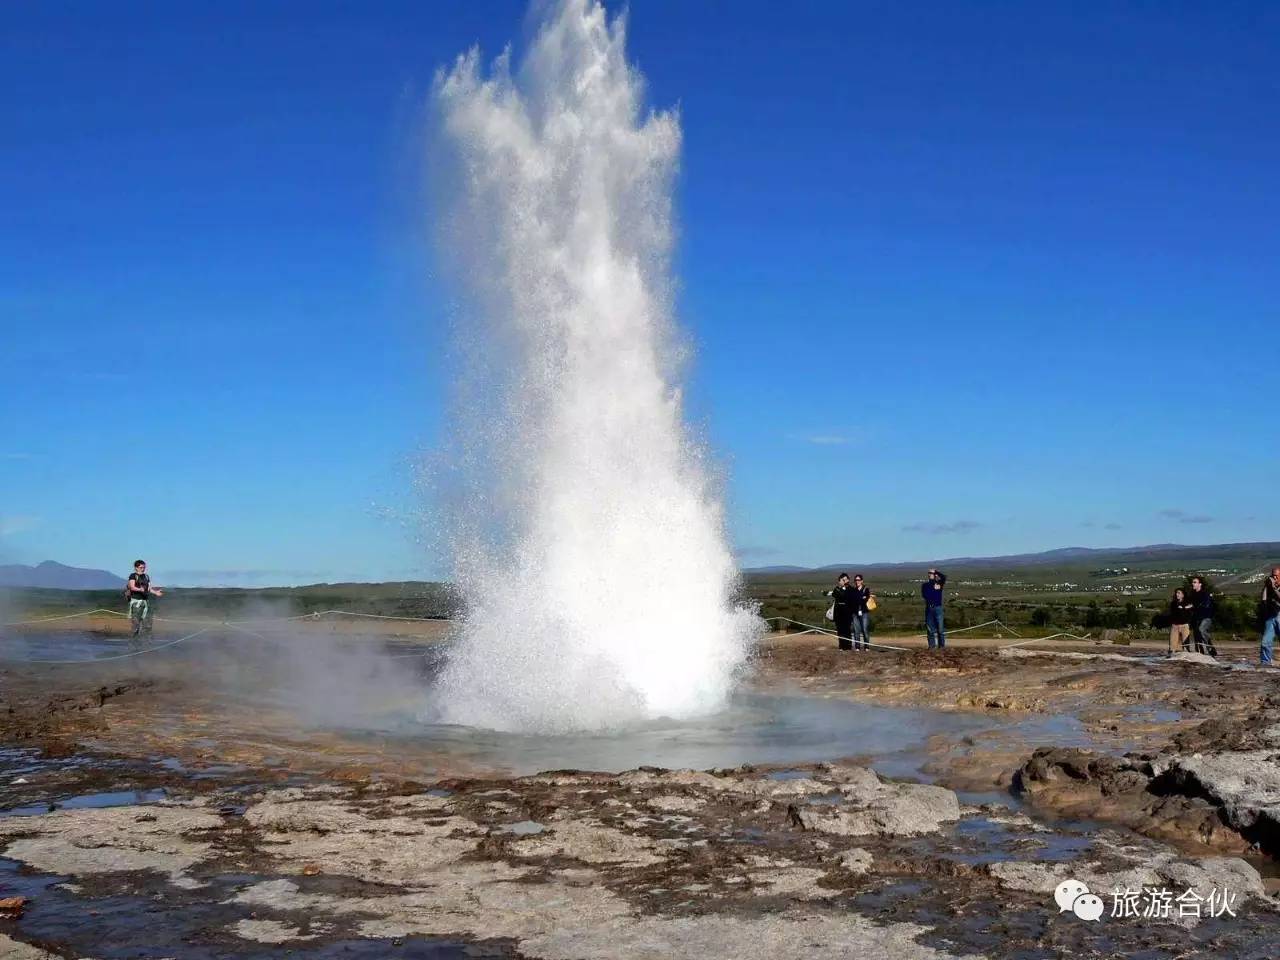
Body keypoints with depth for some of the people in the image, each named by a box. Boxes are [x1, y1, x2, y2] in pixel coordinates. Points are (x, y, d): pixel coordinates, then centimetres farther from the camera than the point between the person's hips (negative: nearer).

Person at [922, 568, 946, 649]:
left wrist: (936, 571, -10)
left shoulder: (939, 583, 3)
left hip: (938, 607, -2)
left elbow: (944, 577, -16)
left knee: (940, 627, -4)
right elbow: (924, 595, -6)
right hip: (928, 608, 2)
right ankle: (932, 644, 13)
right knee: (930, 628, 6)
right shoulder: (925, 585, 8)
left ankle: (942, 645, 1)